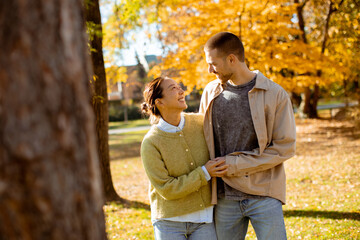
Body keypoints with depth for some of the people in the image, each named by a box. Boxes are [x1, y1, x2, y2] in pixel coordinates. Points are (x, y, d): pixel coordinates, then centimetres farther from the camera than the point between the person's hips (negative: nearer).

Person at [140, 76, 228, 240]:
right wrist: (204, 174, -18)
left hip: (205, 218, 3)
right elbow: (166, 189, -15)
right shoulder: (150, 143, -14)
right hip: (170, 222, -3)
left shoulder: (200, 122, -3)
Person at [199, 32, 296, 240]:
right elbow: (203, 138, 16)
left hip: (263, 195, -3)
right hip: (225, 197, 4)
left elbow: (285, 147, -9)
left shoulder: (274, 94, -8)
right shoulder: (211, 92, 6)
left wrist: (234, 164, -12)